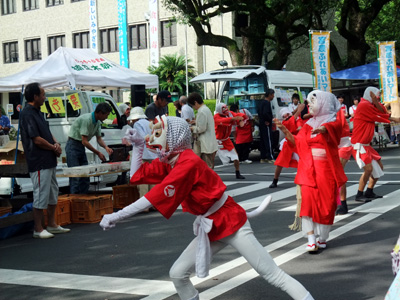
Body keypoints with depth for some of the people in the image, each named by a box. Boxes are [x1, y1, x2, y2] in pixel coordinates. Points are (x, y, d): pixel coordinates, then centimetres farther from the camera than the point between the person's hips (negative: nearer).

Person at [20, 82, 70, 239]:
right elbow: (37, 139, -21)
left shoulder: (37, 112, 14)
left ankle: (52, 225, 27)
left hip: (49, 161, 10)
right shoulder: (27, 114, -17)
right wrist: (54, 148, -8)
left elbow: (47, 132, 20)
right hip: (39, 163, -10)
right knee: (41, 196, -4)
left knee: (53, 193, 17)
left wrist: (56, 143, 0)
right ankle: (38, 229, 4)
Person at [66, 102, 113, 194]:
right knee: (75, 176, -11)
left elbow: (99, 138, 10)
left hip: (81, 147, 9)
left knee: (85, 176, 7)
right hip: (73, 146, -9)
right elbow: (84, 141, -24)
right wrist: (98, 153, -19)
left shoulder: (98, 122, 5)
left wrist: (106, 147, -11)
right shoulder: (86, 119, -24)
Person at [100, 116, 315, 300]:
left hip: (231, 224, -9)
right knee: (177, 273, 7)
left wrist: (117, 216, -25)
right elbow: (136, 176, 12)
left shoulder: (188, 162, -23)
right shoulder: (168, 162, 5)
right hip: (210, 230, 9)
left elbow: (158, 196, -27)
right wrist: (137, 146, 1)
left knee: (273, 275, -8)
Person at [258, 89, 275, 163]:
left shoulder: (262, 102, 16)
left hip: (262, 125, 10)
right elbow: (265, 113, -28)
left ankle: (263, 158, 13)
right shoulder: (267, 103, -15)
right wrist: (269, 120, -15)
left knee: (263, 141, 10)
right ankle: (270, 158, -7)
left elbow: (260, 112, 26)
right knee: (268, 141, -7)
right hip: (267, 125, -10)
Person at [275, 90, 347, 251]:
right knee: (308, 200, -12)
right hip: (309, 168, 3)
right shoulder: (309, 124, 14)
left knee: (326, 203, 3)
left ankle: (322, 238, 18)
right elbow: (297, 142, 8)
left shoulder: (333, 122, -1)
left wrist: (321, 129, -48)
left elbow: (329, 130, -26)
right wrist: (284, 130, -3)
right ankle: (311, 239, -15)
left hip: (326, 170, -3)